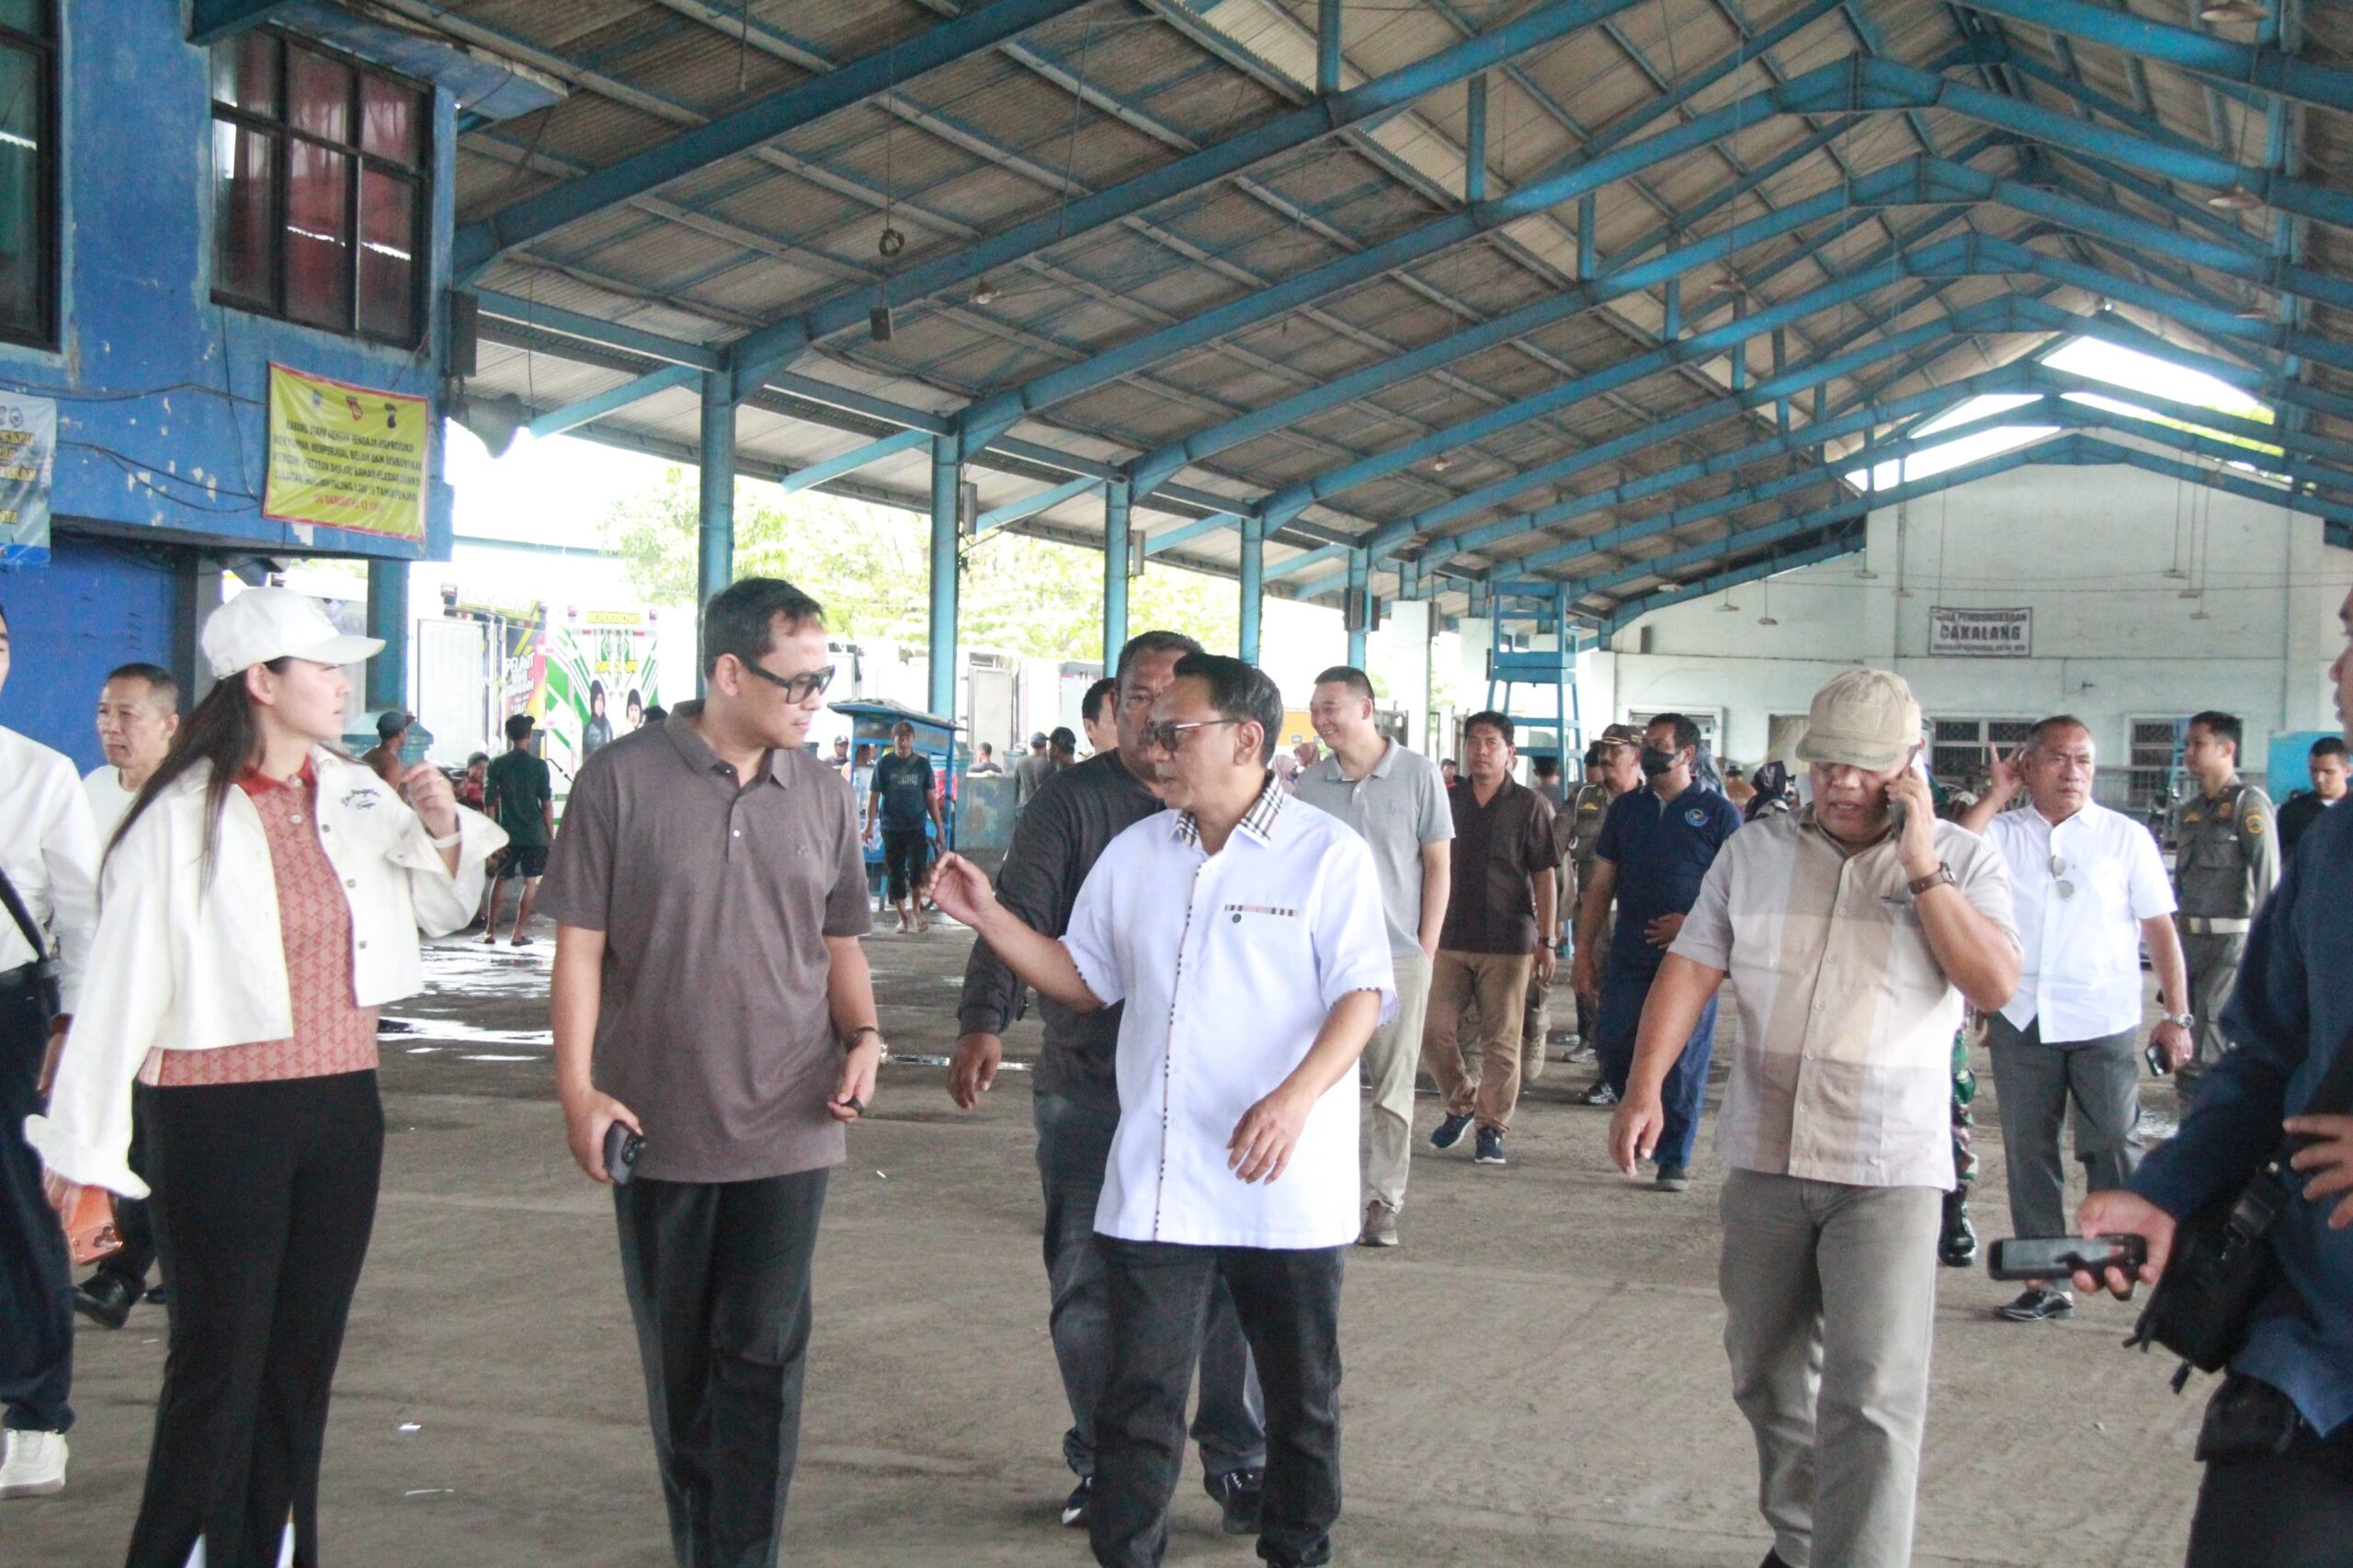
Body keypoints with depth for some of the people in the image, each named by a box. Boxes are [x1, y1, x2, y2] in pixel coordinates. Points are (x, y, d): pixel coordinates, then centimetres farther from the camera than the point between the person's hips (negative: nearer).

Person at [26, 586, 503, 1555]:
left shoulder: (357, 796, 5)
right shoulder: (184, 817, -11)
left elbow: (440, 912, 19)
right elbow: (124, 978, -10)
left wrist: (445, 834, -2)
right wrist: (84, 1140, -8)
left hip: (341, 1104, 6)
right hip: (221, 1112, -6)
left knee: (305, 1356, 12)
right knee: (220, 1358, -1)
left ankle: (272, 1548, 23)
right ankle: (177, 1547, 12)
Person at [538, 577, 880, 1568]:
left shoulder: (821, 797, 5)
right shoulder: (623, 780, -6)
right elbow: (580, 941, -4)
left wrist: (861, 1036, -4)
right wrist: (577, 1089, -10)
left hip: (787, 1123, 1)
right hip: (658, 1122, -1)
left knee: (763, 1354, -3)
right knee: (677, 1356, 12)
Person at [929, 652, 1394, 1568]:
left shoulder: (1329, 856, -5)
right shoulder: (1135, 854, 11)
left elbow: (1361, 996, -10)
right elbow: (1084, 979, 15)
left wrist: (1296, 1096, -26)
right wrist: (988, 917, 2)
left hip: (1287, 1185, -3)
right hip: (1156, 1183, 3)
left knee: (1300, 1395, 12)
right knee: (1139, 1397, 4)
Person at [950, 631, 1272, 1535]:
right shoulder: (1072, 803, 0)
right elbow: (1018, 917, -10)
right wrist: (983, 1026, -25)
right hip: (1089, 1088, -1)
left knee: (1234, 1283, 2)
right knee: (1087, 1288, 7)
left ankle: (1239, 1461, 18)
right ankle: (1102, 1461, 23)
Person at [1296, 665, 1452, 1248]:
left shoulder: (1417, 775, 0)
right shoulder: (1308, 785, 6)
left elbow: (1438, 866, 3)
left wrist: (1425, 949, -1)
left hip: (1399, 958, -2)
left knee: (1394, 1088, 2)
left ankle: (1383, 1202, 10)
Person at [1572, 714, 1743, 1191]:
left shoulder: (1718, 812, 0)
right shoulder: (1626, 808, 12)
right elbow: (1600, 884, 13)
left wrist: (1694, 922, -14)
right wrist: (1584, 952, 7)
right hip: (1628, 957, 4)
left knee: (1682, 1059, -2)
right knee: (1612, 1049, 0)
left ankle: (1674, 1158, 9)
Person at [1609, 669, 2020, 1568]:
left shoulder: (1960, 861, 0)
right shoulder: (1755, 851, 7)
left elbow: (1996, 986, -12)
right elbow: (1691, 968, 3)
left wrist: (1921, 869, -16)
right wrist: (1645, 1086, -7)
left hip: (1889, 1167, -4)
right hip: (1765, 1155, 4)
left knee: (1871, 1397, -11)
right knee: (1766, 1373, 16)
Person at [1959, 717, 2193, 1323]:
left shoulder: (2125, 836, 5)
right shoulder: (2001, 832, 6)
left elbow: (2160, 929, 5)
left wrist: (2177, 1016, 1)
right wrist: (1994, 797, -6)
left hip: (2105, 1021, -2)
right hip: (2021, 1018, 2)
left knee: (2113, 1148, -3)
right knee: (2028, 1151, 7)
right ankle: (2045, 1281, 15)